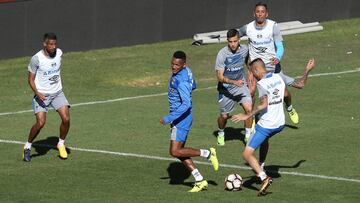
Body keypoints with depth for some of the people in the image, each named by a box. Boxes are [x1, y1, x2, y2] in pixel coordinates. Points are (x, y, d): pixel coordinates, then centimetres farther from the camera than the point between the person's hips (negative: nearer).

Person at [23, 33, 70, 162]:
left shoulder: (58, 53, -2)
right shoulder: (37, 59, -17)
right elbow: (31, 79, -9)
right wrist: (37, 93, -24)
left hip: (57, 93, 5)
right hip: (41, 95, -5)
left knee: (66, 119, -13)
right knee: (41, 123, -18)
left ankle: (61, 144, 13)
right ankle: (28, 147, 6)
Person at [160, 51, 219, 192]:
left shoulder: (181, 81, -25)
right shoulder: (187, 71, 4)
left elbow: (186, 105, -31)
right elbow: (193, 86, 23)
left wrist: (168, 118, -29)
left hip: (182, 118, -10)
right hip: (179, 118, 10)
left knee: (175, 151, -10)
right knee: (179, 151, 10)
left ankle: (208, 153, 0)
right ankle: (200, 181, 12)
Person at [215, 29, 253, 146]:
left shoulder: (245, 50, -9)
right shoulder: (222, 54, -23)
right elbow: (220, 77, -22)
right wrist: (234, 82, -37)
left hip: (241, 85, 3)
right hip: (226, 88, -3)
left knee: (249, 109, -18)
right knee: (224, 116, 10)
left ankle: (248, 136, -2)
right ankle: (221, 134, 42)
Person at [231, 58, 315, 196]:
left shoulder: (262, 84, -18)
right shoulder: (278, 77, 3)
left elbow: (264, 105, -29)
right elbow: (300, 84, 15)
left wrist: (247, 116, -27)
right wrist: (307, 71, 30)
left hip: (266, 125, -8)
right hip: (280, 124, 8)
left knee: (247, 154, -6)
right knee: (265, 138, 40)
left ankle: (264, 178, -23)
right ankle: (260, 167, 45)